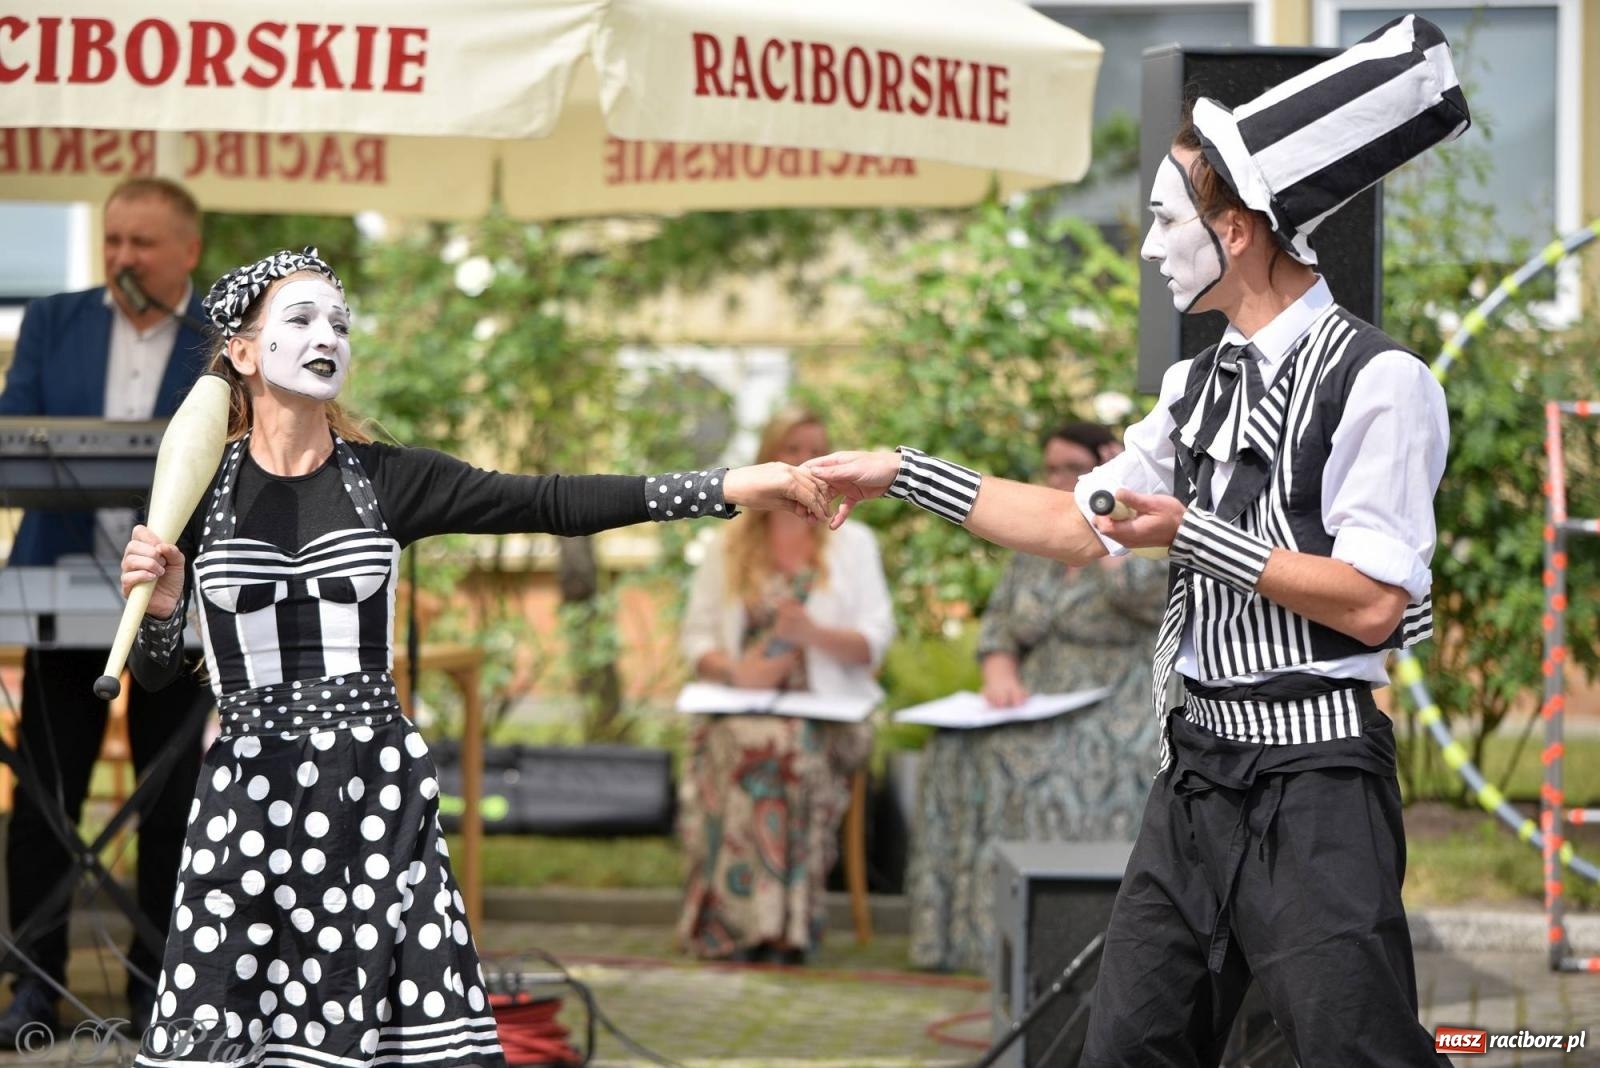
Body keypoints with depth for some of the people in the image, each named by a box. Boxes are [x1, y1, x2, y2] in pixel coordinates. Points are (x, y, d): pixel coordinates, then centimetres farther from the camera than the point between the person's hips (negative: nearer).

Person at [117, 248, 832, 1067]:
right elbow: (153, 672, 6)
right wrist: (158, 603, -17)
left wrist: (727, 487, -12)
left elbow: (549, 502, -3)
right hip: (252, 792, -1)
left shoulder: (386, 480, 5)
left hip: (378, 789, 1)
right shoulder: (197, 487, 2)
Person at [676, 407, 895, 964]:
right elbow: (696, 635, 12)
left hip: (825, 711, -1)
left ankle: (781, 926, -33)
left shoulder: (852, 542, 15)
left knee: (790, 751, -37)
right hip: (739, 705, 1)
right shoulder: (729, 545, 19)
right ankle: (743, 923, -34)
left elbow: (875, 642, 5)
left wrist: (813, 633, -15)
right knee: (743, 746, -36)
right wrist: (732, 668, -11)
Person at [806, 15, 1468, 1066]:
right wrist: (902, 473, 19)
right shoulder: (1202, 385, 13)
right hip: (1199, 770, 8)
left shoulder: (1377, 383, -12)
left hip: (1313, 782, -8)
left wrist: (1194, 535, -16)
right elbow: (1078, 525, 20)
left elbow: (1371, 603, -17)